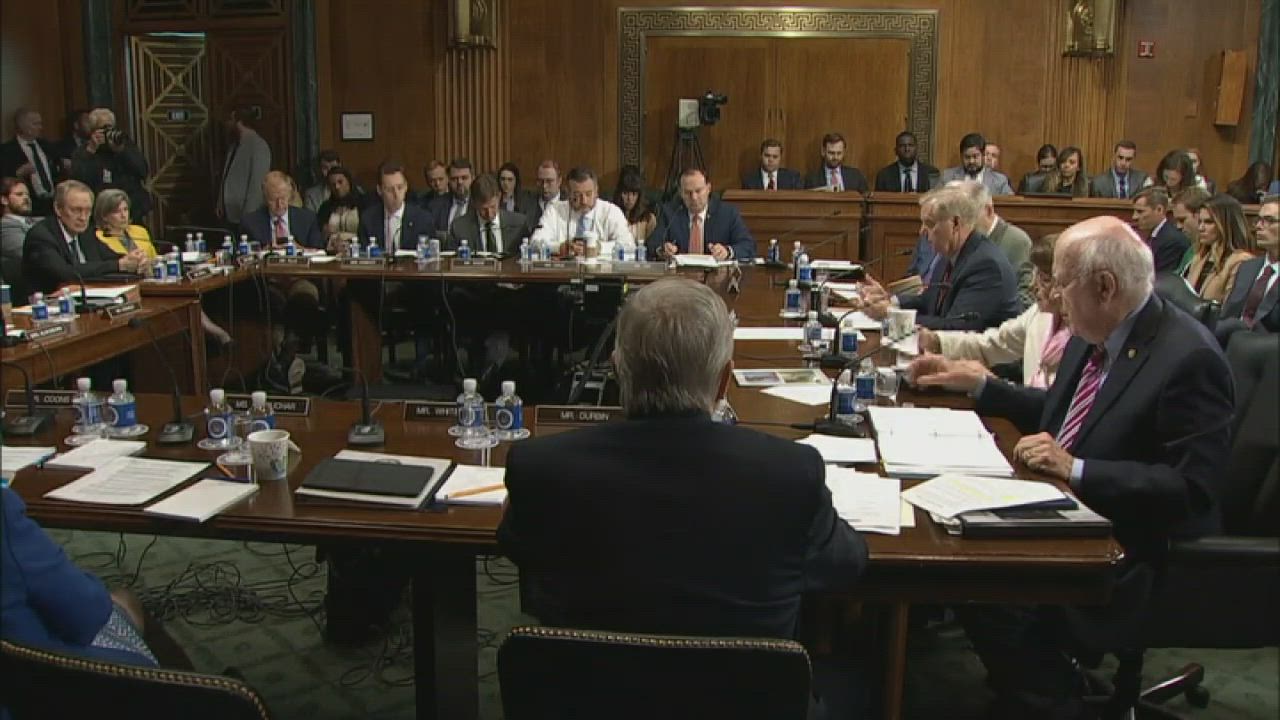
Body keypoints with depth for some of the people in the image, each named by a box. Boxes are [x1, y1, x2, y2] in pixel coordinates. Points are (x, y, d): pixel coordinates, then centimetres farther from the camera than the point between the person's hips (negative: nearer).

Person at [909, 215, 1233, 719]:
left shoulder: (1189, 358, -20)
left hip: (1130, 552, -8)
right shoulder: (1092, 335, 5)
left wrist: (1075, 469, -25)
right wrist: (975, 384, 15)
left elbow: (1192, 490, -23)